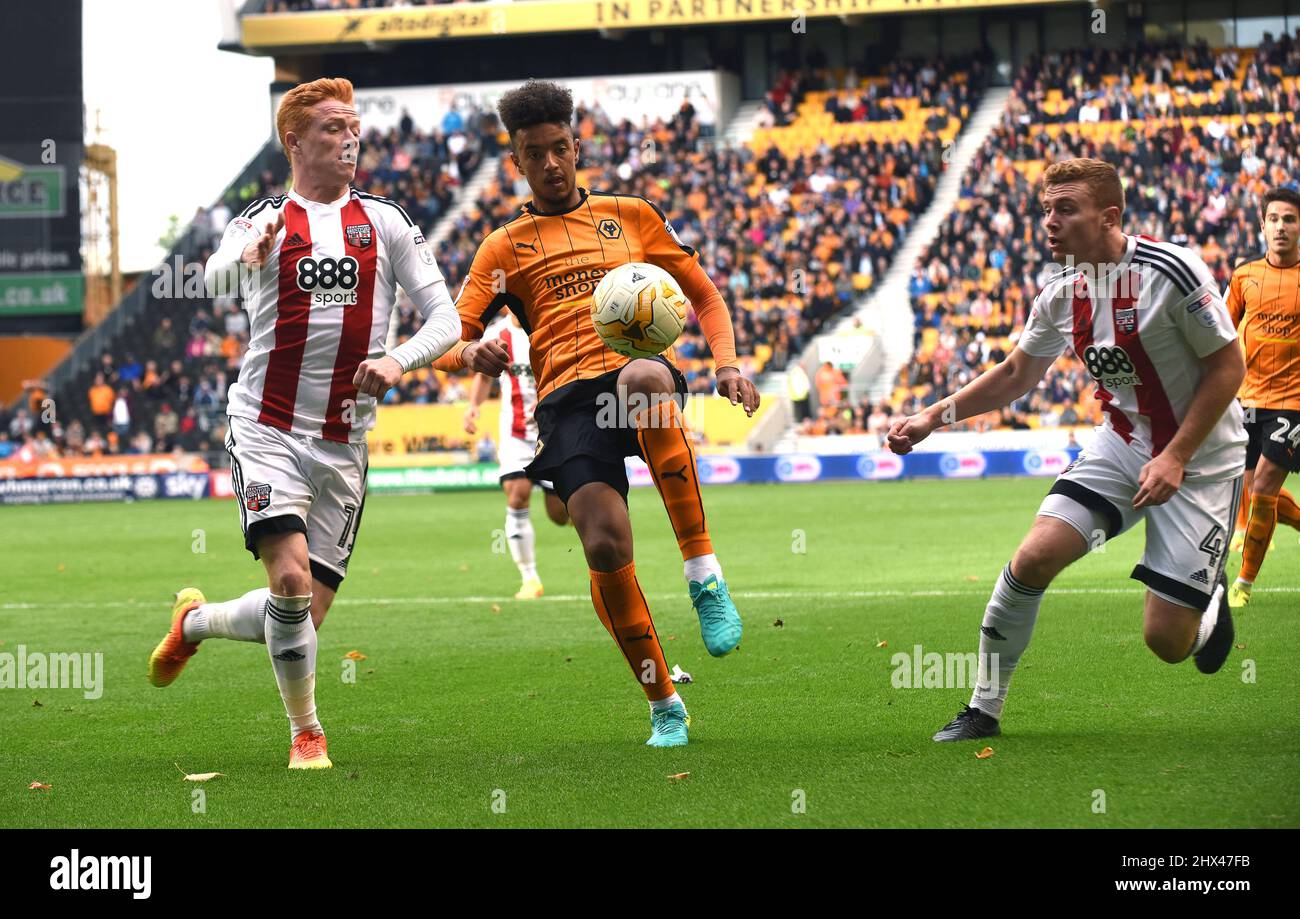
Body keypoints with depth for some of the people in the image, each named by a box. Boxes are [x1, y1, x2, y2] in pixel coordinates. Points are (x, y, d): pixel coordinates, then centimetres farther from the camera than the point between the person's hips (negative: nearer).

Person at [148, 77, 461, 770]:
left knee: (305, 615, 2)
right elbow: (216, 280, -21)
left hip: (343, 444, 3)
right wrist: (249, 257, -44)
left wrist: (399, 360, -16)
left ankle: (195, 621, 32)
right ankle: (306, 732, -1)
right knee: (291, 581, -22)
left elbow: (445, 318, 5)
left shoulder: (385, 222, 8)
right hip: (267, 429, -3)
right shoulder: (263, 220, 1)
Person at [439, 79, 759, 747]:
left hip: (640, 368, 0)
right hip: (565, 394, 0)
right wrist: (474, 352, -13)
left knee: (644, 378, -42)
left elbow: (704, 296, 28)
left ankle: (704, 575, -34)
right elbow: (450, 336, 12)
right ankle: (664, 706, -3)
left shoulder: (631, 215, 25)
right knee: (605, 546, -23)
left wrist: (727, 364, 9)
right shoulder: (505, 247, 22)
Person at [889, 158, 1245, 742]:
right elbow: (1016, 374, 14)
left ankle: (1210, 601, 29)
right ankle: (983, 709, 0)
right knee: (1033, 558, -15)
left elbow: (1229, 366, -15)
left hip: (1199, 459, -5)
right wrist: (935, 416, 5)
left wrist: (1175, 459, -20)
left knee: (1166, 640, -9)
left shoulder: (1170, 272, -21)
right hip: (1121, 446, 5)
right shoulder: (1061, 296, -2)